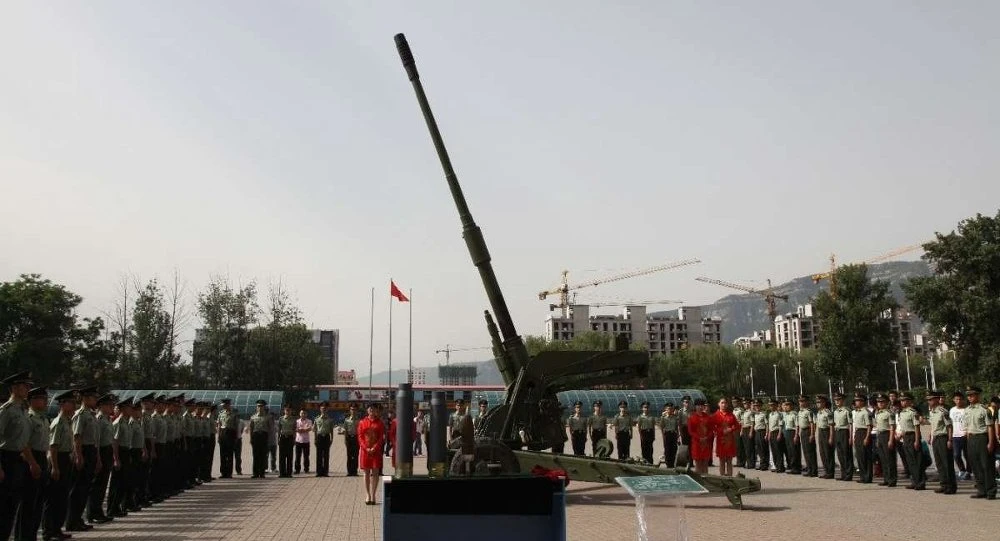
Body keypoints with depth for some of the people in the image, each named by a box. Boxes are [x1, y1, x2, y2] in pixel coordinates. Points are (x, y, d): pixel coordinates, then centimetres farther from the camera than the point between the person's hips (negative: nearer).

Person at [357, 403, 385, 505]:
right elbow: (360, 437, 2)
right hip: (365, 451, 1)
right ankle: (367, 495, 12)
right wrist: (366, 448, -11)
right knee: (366, 473, 5)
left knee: (375, 472, -1)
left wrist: (375, 448, -14)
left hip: (376, 451, -1)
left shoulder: (380, 423, 2)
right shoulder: (362, 422, 5)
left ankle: (373, 495, 3)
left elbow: (382, 437, -2)